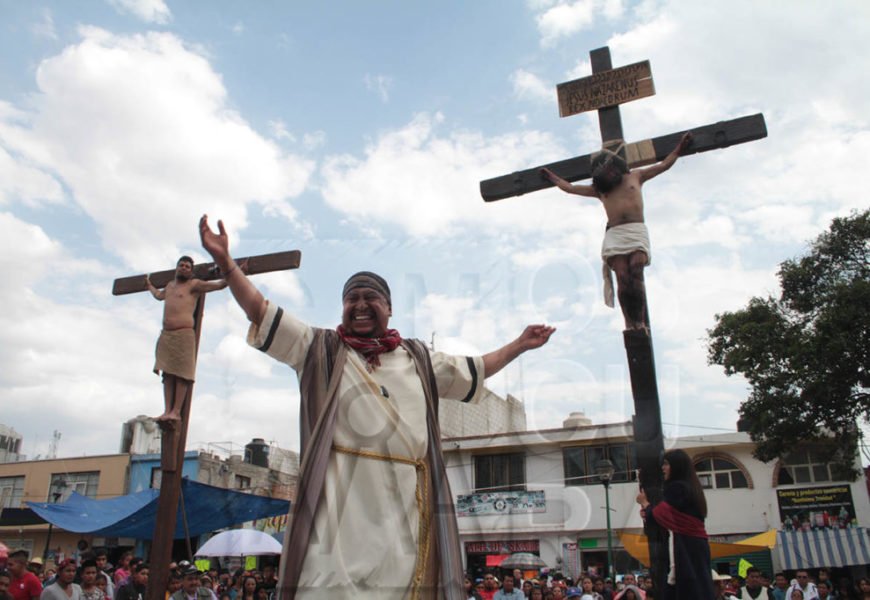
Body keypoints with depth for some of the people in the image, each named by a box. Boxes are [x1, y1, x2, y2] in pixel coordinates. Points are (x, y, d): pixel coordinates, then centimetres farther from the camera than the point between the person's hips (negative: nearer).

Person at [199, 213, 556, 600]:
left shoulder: (419, 359, 22)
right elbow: (261, 313, 8)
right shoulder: (319, 348, 13)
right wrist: (225, 260, -1)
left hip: (408, 499, 3)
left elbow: (475, 370, 31)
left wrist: (519, 345, 33)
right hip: (345, 492, -3)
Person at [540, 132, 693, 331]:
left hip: (637, 230, -1)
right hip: (614, 234, 1)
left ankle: (640, 323, -24)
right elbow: (569, 188, 34)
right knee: (623, 279, -17)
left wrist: (680, 147, 35)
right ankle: (630, 324, -19)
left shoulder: (635, 176, 23)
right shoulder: (599, 189, 25)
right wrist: (550, 176, 42)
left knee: (635, 274, -22)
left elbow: (665, 164, 32)